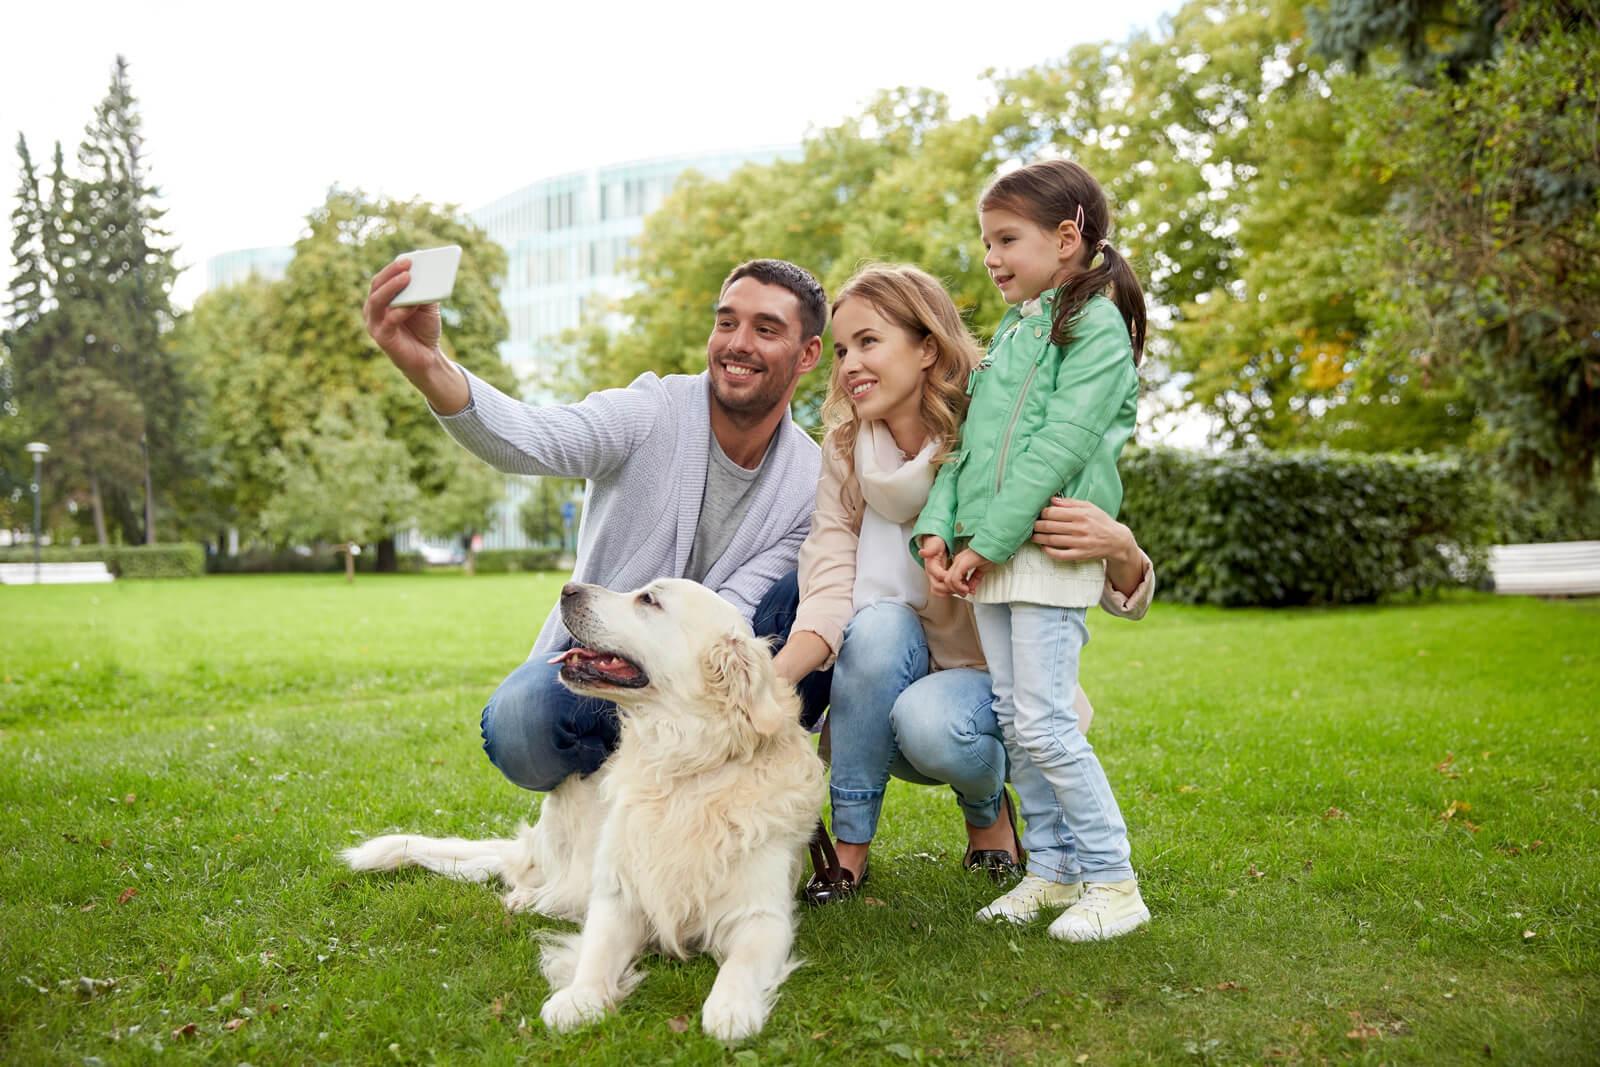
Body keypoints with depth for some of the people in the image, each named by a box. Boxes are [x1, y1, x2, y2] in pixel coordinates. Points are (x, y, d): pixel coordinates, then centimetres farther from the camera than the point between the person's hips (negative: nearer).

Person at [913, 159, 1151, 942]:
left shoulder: (1096, 326, -6)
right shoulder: (1009, 332, 19)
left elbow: (1061, 448, -16)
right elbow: (969, 441, 16)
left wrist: (986, 543, -17)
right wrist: (938, 528, 1)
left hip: (1051, 550, -8)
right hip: (989, 556, 8)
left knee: (1045, 723, -10)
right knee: (1013, 721, 8)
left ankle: (1113, 881, 3)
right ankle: (1055, 867, 20)